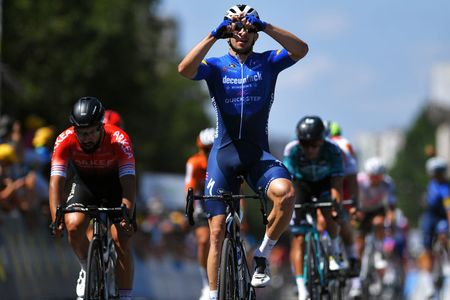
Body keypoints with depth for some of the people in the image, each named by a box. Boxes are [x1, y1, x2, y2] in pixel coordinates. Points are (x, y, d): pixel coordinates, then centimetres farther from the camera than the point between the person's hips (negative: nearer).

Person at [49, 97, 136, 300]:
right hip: (84, 182, 2)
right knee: (73, 226, -24)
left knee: (121, 238, -18)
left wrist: (127, 215, -51)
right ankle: (88, 269, 4)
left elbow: (128, 182, -36)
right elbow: (56, 180, -32)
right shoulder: (65, 141, -28)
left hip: (115, 183, -2)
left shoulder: (118, 140, -32)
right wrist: (56, 217, -45)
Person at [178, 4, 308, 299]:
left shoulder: (267, 62, 4)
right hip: (224, 153, 0)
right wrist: (213, 36, -25)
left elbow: (301, 49, -14)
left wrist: (265, 26, -22)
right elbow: (185, 69, -19)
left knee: (285, 192, -30)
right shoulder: (216, 66, 2)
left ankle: (262, 256, -10)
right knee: (217, 230, -2)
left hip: (258, 153, 0)